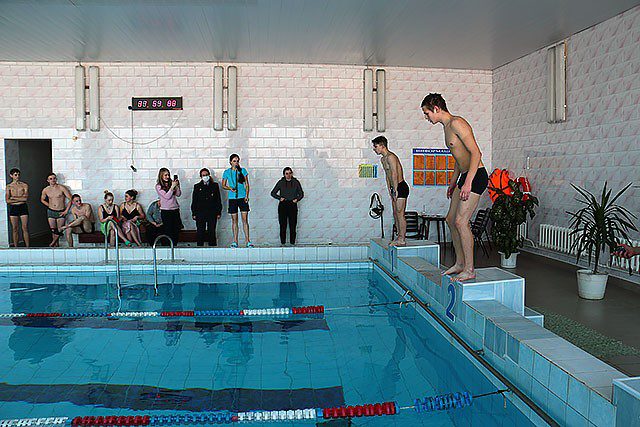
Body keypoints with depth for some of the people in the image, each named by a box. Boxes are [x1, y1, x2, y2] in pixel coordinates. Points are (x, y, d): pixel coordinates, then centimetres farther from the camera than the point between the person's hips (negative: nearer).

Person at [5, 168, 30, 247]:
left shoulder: (24, 185, 5)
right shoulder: (9, 186, 6)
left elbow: (25, 198, -7)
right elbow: (7, 200, -4)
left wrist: (14, 197, -5)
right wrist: (20, 199, -7)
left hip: (23, 207, -1)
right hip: (13, 208, 1)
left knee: (25, 228, -2)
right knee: (15, 228, 3)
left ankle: (27, 246, 1)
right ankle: (15, 247, 9)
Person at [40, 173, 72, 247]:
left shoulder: (62, 188, -8)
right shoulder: (45, 190, 3)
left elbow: (70, 199, -7)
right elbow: (42, 199, 23)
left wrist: (66, 211, -10)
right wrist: (49, 205, 10)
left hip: (61, 212, -2)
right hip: (51, 212, 2)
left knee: (59, 230, -4)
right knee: (53, 230, -1)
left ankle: (53, 243, 13)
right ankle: (56, 244, 9)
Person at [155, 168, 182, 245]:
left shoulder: (171, 183, 7)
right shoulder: (158, 186, -4)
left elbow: (178, 194, 7)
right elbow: (167, 196, -14)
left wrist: (177, 186, -7)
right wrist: (172, 186, -16)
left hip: (175, 209, 4)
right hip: (166, 210, -4)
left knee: (176, 229, 5)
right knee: (168, 230, -2)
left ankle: (175, 245, 15)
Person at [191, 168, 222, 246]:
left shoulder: (215, 185, 9)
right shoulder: (197, 187, 10)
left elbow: (218, 200, 8)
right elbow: (194, 201, 9)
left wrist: (219, 212, 2)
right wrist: (194, 213, 2)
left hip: (212, 213, 0)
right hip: (200, 213, 0)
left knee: (211, 232, 3)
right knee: (200, 232, 0)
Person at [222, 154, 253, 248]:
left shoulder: (243, 170, 5)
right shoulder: (227, 172, 5)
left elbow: (247, 184, 6)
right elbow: (223, 185, 11)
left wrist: (247, 196, -5)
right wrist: (230, 188, -9)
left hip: (242, 197, 0)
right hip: (232, 198, 1)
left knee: (245, 219, -3)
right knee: (234, 220, 4)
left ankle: (248, 241, -1)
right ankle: (235, 241, 9)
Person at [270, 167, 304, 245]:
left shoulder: (296, 182, 7)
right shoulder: (281, 182, 5)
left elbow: (301, 194, 15)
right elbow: (273, 193, 10)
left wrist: (297, 199, -3)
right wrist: (279, 198, -5)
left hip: (293, 205, 0)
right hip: (283, 205, 0)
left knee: (293, 224, -3)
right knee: (283, 225, -2)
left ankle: (292, 242, 4)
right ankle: (283, 242, 5)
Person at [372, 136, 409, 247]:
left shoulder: (391, 157, -16)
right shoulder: (383, 159, 14)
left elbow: (394, 175, -21)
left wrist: (395, 190, -21)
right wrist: (390, 190, 16)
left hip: (401, 187, -10)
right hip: (395, 189, 10)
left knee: (400, 213, -7)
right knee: (395, 214, 12)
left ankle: (402, 239, -3)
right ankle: (400, 237, 19)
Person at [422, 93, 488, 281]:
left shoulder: (456, 123, -14)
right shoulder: (447, 127, 17)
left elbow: (476, 153, -21)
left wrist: (468, 183, -26)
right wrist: (453, 182, 28)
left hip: (476, 175, -10)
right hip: (465, 176, 10)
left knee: (461, 221, -13)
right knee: (451, 220, 11)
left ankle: (470, 270, -4)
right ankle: (460, 264, 21)